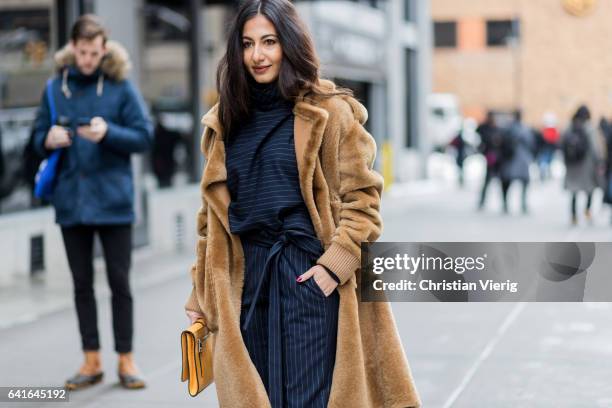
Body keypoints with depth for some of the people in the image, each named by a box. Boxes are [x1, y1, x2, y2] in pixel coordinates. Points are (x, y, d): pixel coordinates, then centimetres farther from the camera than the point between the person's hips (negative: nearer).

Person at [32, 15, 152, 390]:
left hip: (113, 200, -3)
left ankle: (126, 359, 13)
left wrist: (108, 133, -21)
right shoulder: (56, 87, 5)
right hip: (71, 200, 3)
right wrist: (49, 140, -13)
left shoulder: (120, 86, -3)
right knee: (82, 283, 9)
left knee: (120, 283, 3)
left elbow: (144, 137, -5)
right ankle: (92, 361, 19)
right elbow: (39, 138, 10)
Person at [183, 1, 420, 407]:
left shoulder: (329, 112, -2)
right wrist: (201, 294, 12)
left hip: (310, 275, -5)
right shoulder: (227, 119, 12)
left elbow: (362, 197, -5)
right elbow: (213, 214, 15)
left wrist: (335, 263, -16)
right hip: (249, 279, 5)